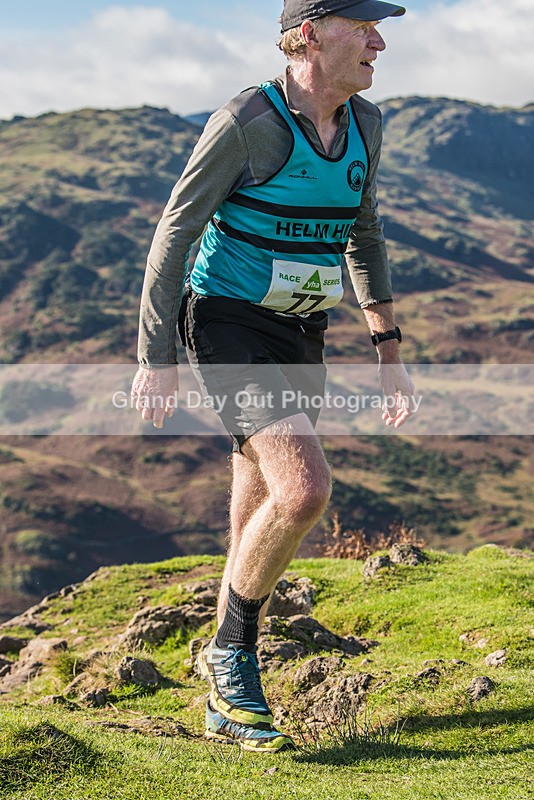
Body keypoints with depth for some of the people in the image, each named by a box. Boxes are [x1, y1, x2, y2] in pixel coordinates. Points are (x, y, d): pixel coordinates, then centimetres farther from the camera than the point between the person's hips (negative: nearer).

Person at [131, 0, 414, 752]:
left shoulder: (363, 123, 3)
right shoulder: (246, 122, -18)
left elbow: (363, 234, 16)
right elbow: (175, 232, -14)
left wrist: (389, 349, 14)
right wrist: (156, 358, -15)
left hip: (299, 339, 7)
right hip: (229, 327, -7)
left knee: (260, 528, 10)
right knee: (305, 491, -25)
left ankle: (228, 706, 24)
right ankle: (233, 655, -2)